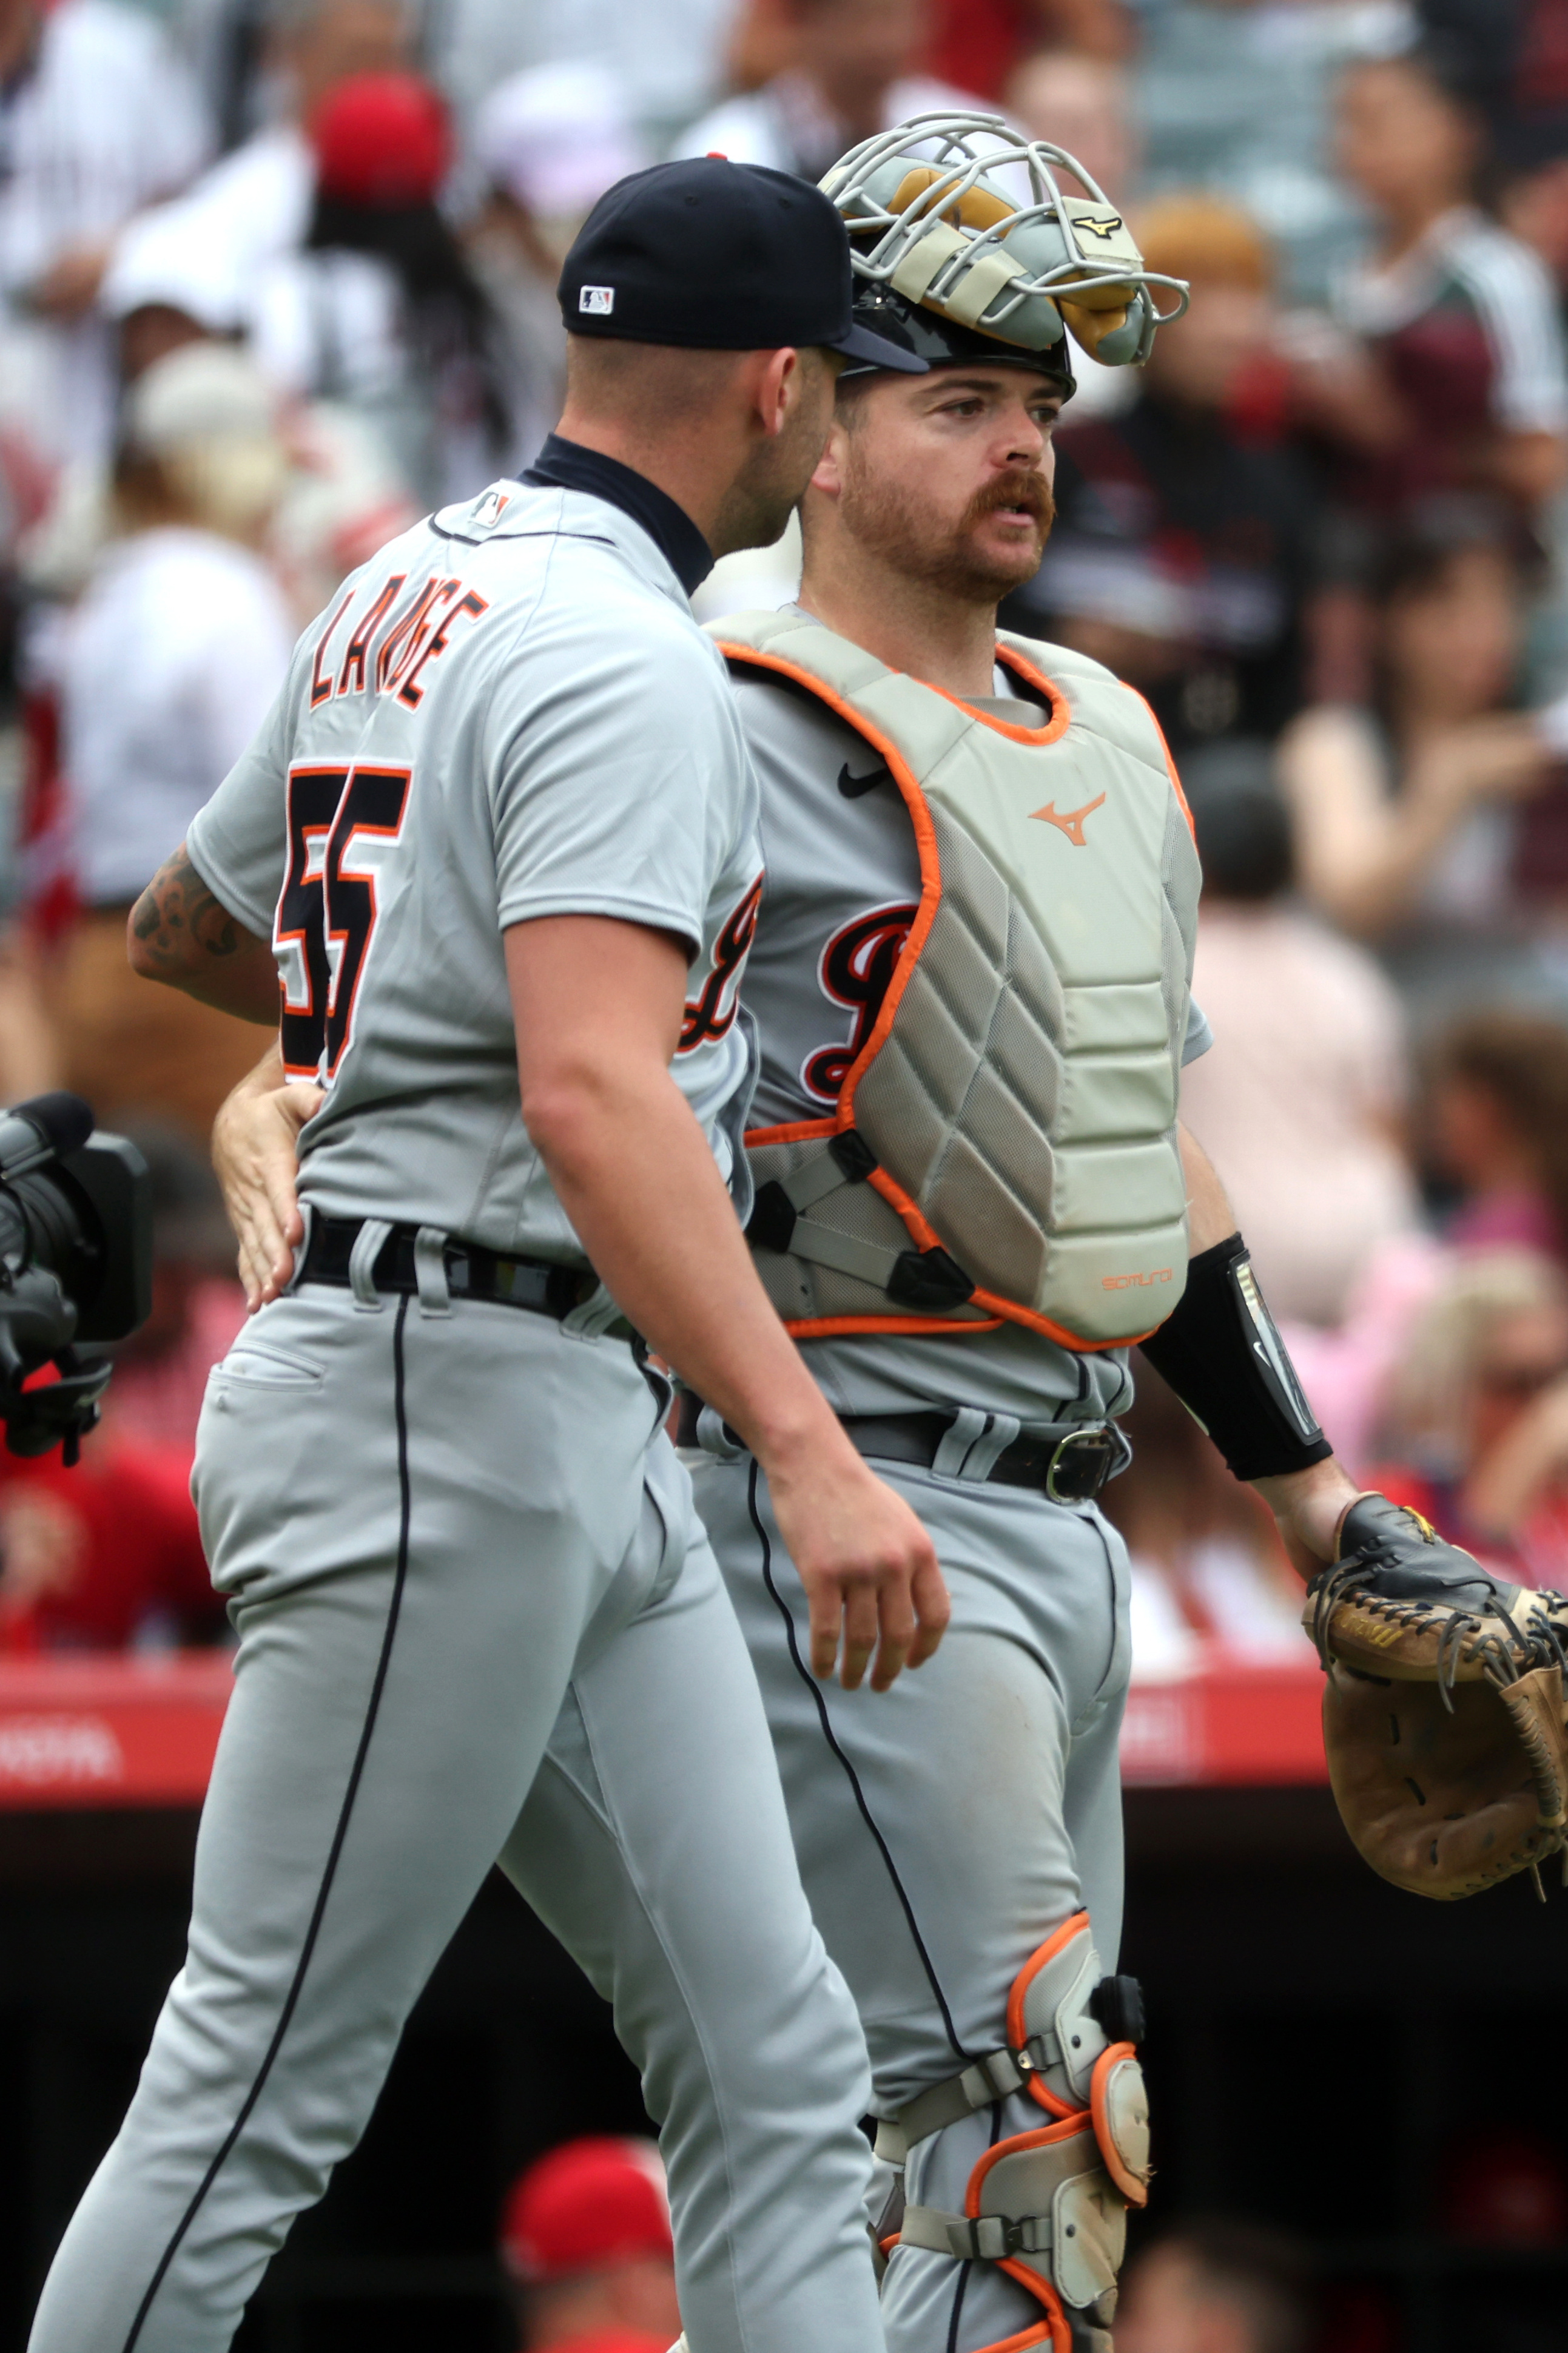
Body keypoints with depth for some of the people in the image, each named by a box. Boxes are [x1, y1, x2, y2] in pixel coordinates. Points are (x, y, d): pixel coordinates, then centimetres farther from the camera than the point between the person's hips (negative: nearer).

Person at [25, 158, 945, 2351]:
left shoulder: (403, 598, 15)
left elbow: (181, 929, 31)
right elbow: (593, 1096, -28)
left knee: (773, 2073, 6)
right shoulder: (620, 653, -15)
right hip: (451, 1415, -10)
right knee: (264, 2089, -6)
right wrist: (807, 1449, -36)